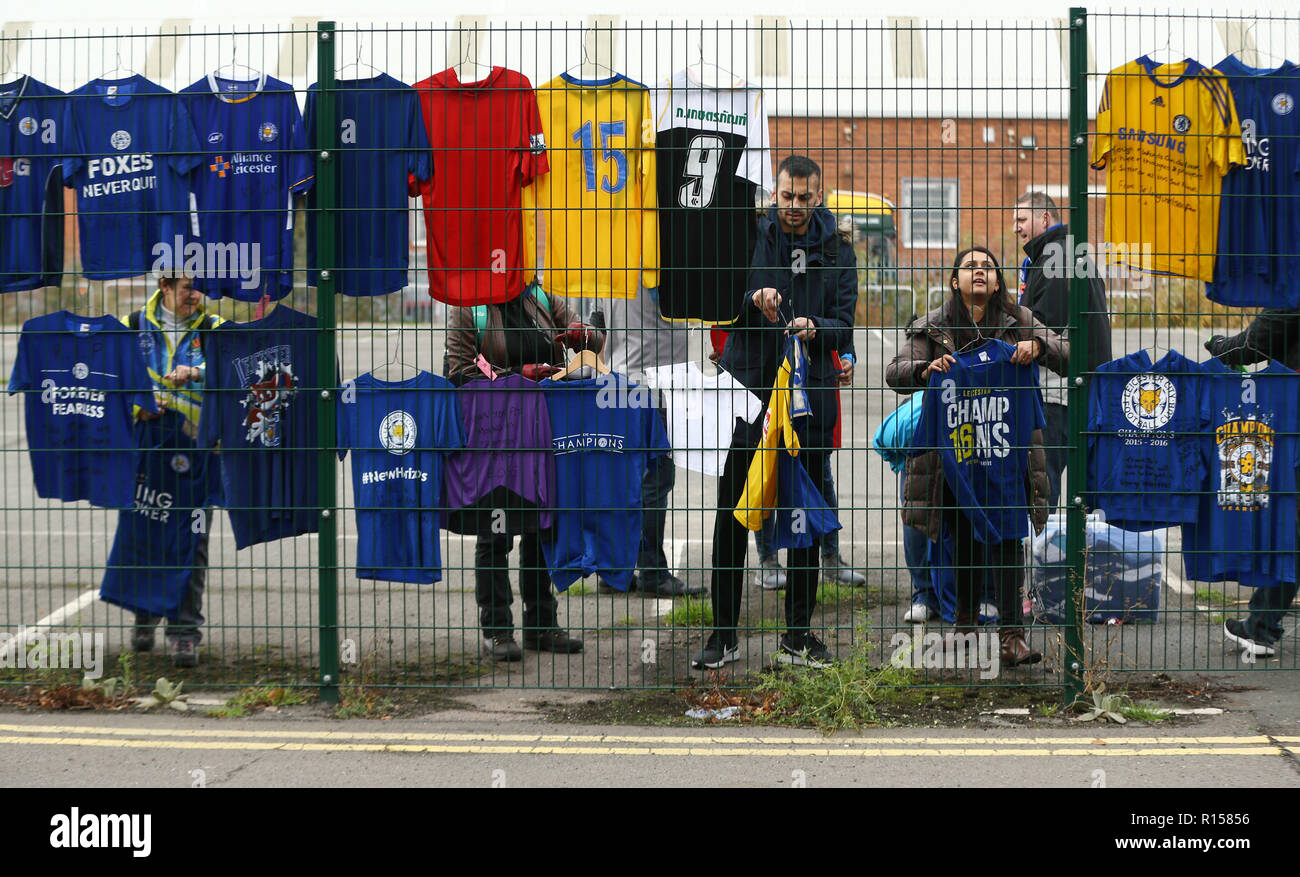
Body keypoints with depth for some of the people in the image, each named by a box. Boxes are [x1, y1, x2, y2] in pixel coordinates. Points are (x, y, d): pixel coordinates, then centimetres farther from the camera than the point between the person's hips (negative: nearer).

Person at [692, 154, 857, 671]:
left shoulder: (836, 249, 7)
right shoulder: (749, 236, 3)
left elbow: (844, 326, 2)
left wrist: (814, 328, -19)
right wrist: (753, 298, -20)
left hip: (808, 395, 2)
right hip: (746, 389, -2)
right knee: (731, 513, -2)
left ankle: (798, 634, 16)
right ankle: (724, 634, 5)